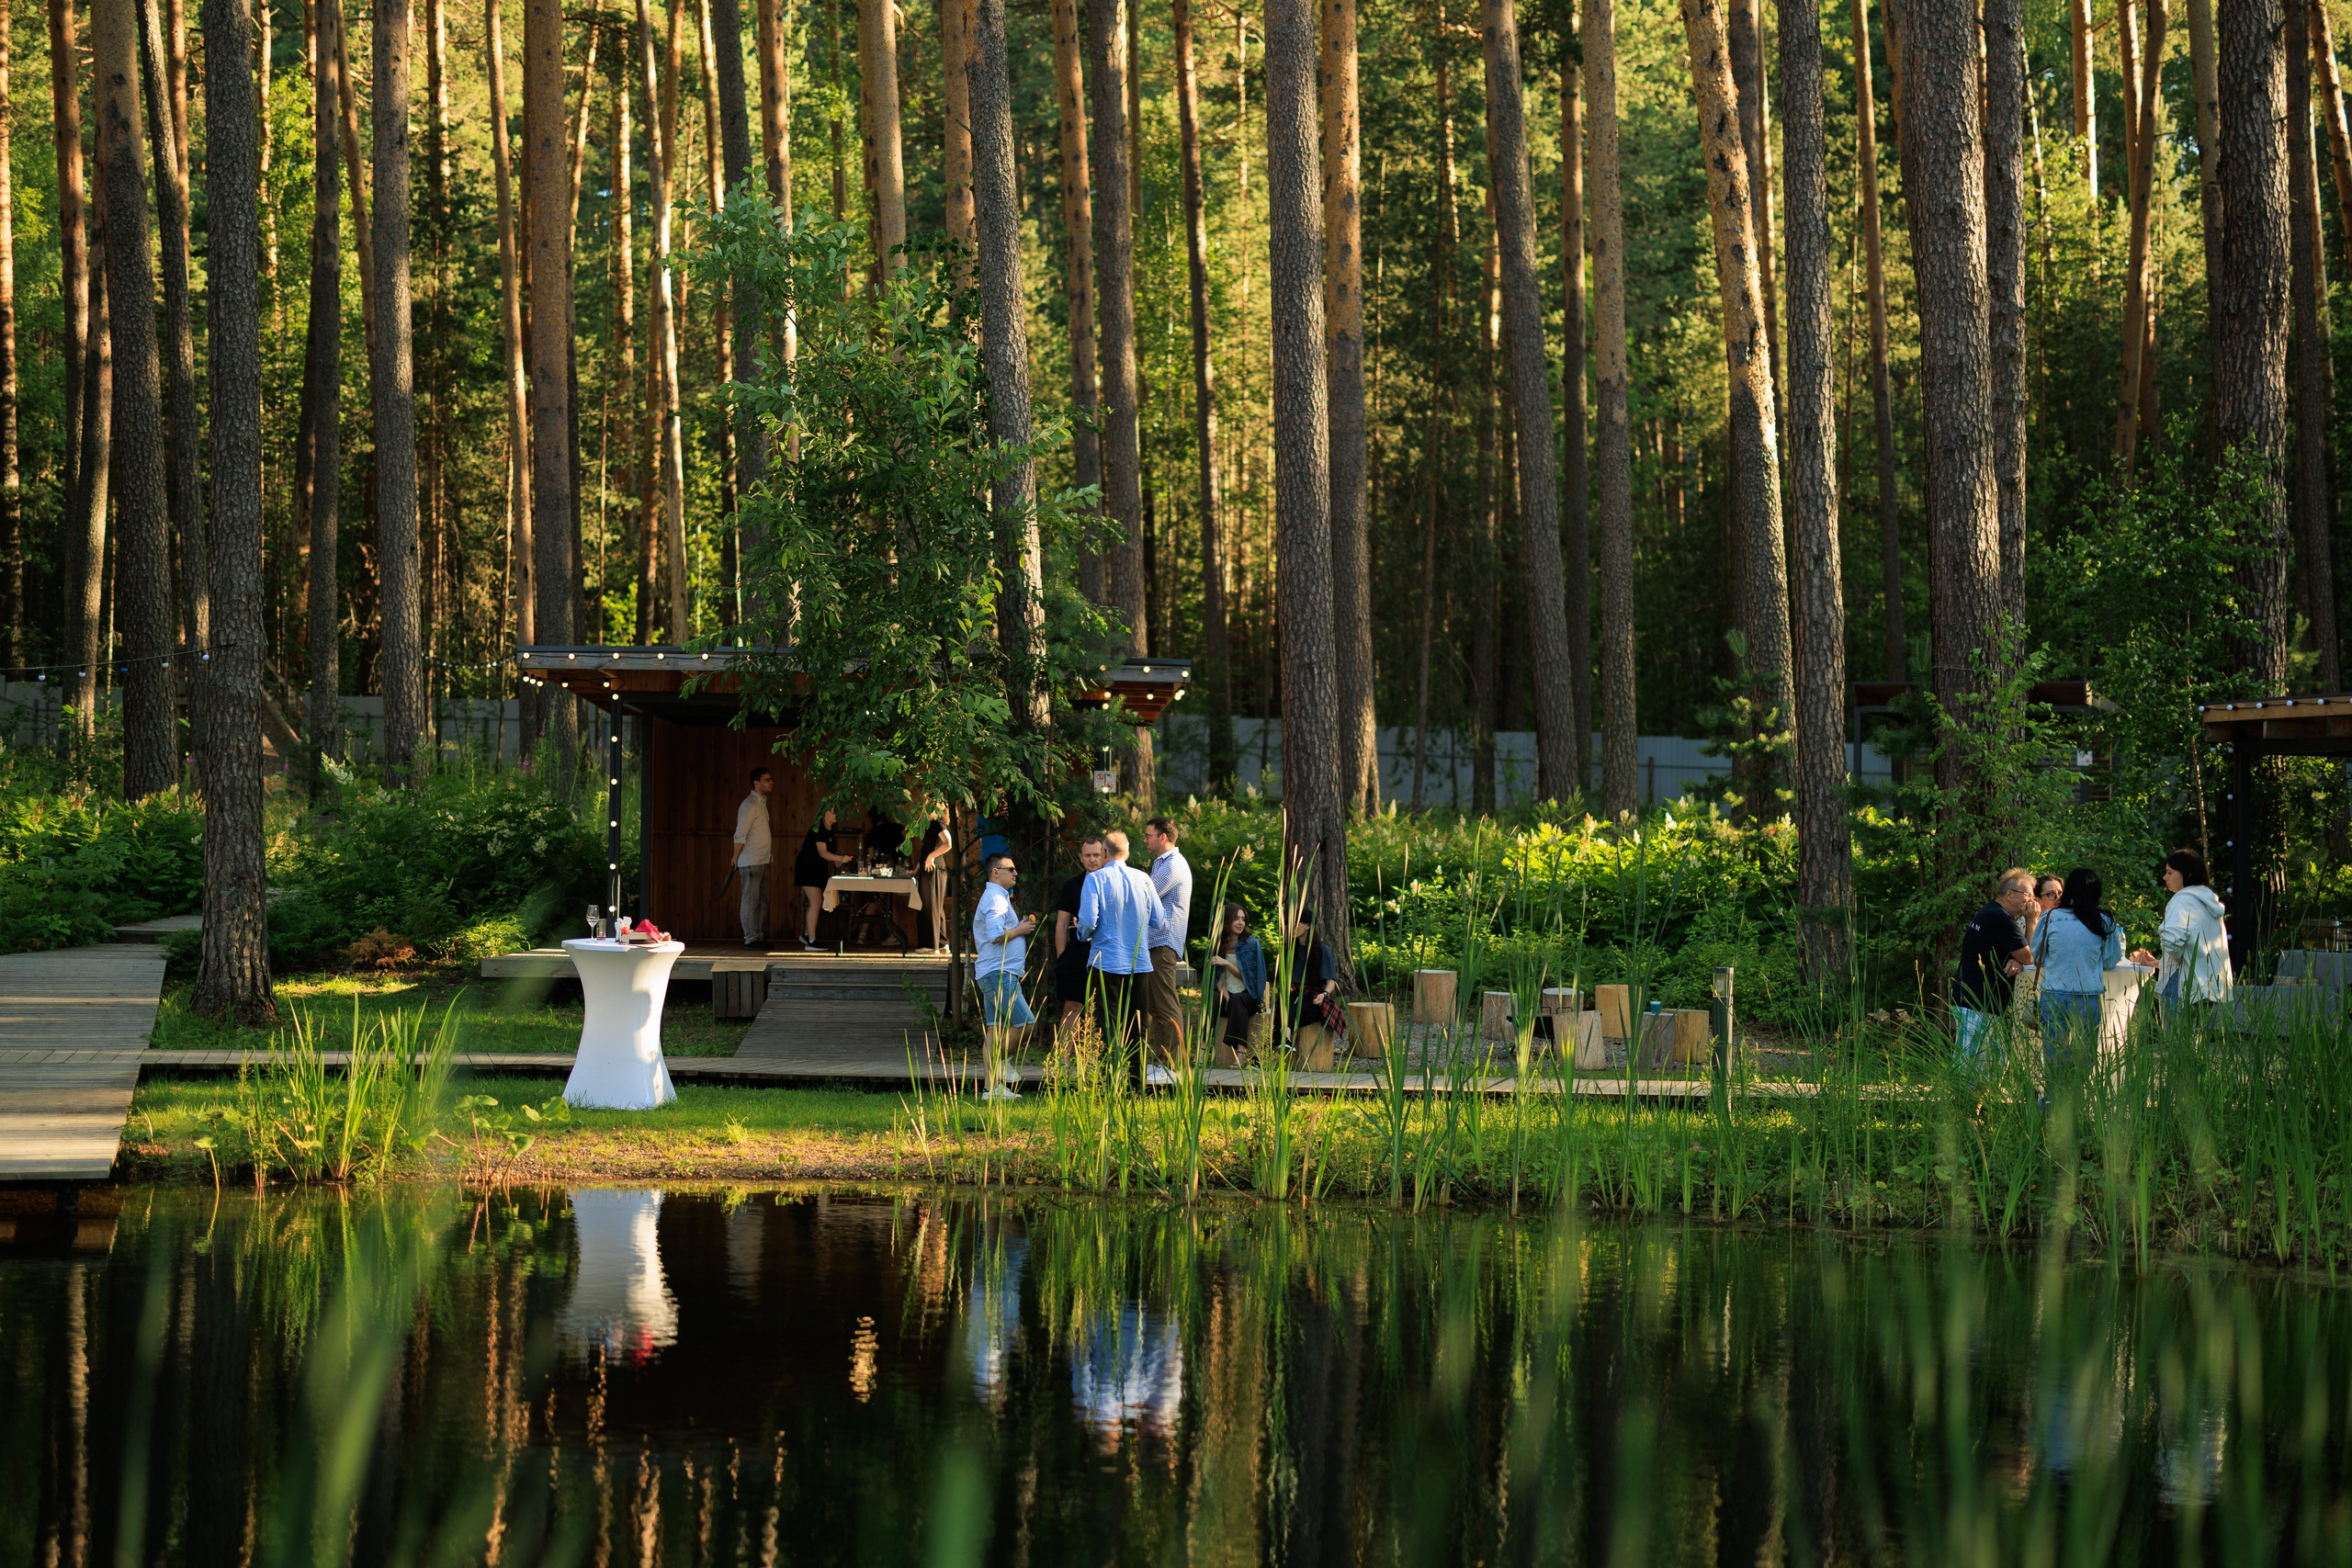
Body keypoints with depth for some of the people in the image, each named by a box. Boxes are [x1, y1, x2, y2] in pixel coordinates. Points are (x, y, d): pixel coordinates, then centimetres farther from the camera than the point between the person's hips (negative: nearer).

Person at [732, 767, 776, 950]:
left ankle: (759, 936, 16)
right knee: (751, 901, -6)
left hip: (761, 861, 10)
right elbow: (740, 835, -15)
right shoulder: (750, 805, -14)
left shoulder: (761, 803, 16)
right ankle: (751, 939, -4)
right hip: (750, 862, -10)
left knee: (762, 901, 11)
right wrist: (736, 859, -11)